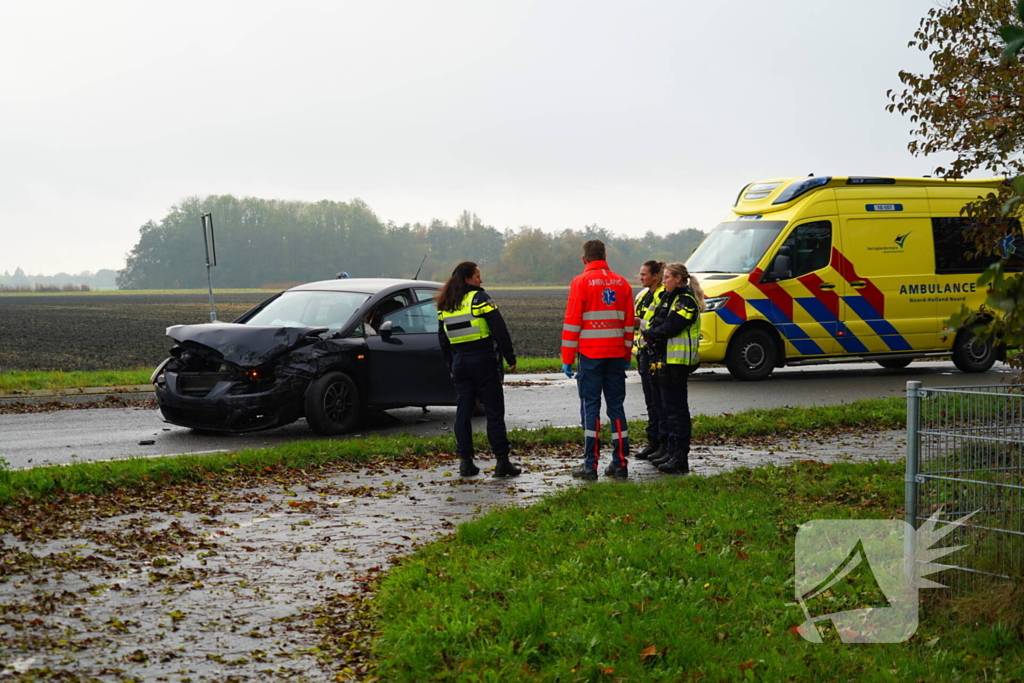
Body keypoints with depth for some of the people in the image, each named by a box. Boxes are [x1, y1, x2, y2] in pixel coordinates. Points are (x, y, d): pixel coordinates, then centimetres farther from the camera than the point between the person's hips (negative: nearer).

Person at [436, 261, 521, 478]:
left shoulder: (444, 306, 10)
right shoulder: (479, 298, -9)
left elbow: (443, 338, 17)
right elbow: (499, 329, -13)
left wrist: (451, 366, 23)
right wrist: (510, 357, -6)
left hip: (459, 363, 5)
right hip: (483, 361, -5)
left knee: (463, 411, 9)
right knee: (494, 411, -1)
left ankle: (465, 461, 7)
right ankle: (502, 461, -2)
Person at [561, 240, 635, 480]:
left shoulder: (581, 282, -5)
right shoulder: (622, 283, 8)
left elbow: (572, 322, -7)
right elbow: (629, 322, 11)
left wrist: (567, 358, -3)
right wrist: (627, 356, 18)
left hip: (590, 354, -4)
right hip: (616, 354, 4)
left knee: (590, 406, -1)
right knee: (616, 406, 8)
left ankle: (591, 465, -4)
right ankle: (620, 463, 8)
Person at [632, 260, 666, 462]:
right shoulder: (642, 295, 16)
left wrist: (642, 323, -19)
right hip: (644, 351, 9)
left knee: (659, 398, -6)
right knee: (650, 398, 11)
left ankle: (665, 442, 0)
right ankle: (653, 441, 17)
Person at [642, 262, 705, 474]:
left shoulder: (686, 300, -12)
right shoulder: (668, 297, 19)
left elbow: (671, 327, -20)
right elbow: (658, 324, 21)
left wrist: (649, 334, -7)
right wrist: (650, 334, 1)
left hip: (677, 362, -10)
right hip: (664, 360, 10)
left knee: (676, 409, -9)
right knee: (667, 408, 14)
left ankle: (680, 458, -7)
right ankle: (672, 452, 22)